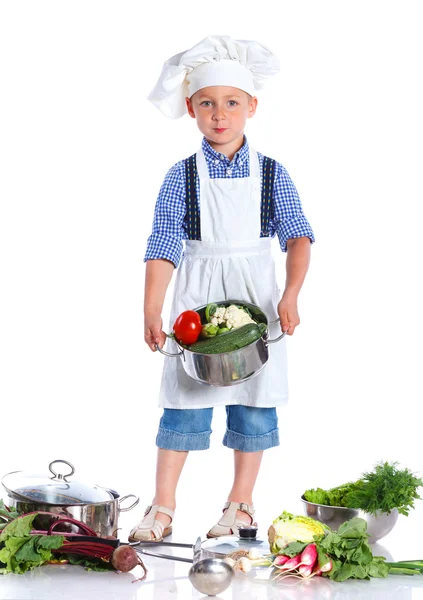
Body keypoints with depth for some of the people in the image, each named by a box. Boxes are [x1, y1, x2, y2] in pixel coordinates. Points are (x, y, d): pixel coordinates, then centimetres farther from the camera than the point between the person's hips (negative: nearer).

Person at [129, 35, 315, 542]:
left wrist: (290, 296, -22)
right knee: (185, 398, 0)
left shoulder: (271, 175, -1)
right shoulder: (182, 178, -3)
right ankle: (162, 508, 10)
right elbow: (163, 249, -9)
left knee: (254, 399, 6)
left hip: (256, 296, 1)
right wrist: (150, 314, -18)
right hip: (196, 297, -1)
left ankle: (240, 504, 21)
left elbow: (297, 238, -7)